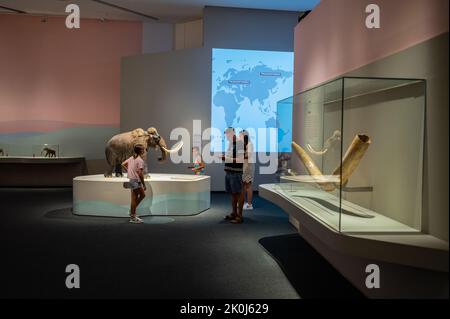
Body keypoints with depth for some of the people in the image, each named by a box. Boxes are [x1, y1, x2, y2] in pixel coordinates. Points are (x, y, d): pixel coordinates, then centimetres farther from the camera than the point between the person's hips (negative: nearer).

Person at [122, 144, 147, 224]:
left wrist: (129, 171, 16)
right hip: (136, 181, -9)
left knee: (142, 195, 17)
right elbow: (140, 173, -21)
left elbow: (123, 164, 17)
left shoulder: (132, 158, 9)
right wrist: (144, 185, -16)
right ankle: (132, 217, 8)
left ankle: (132, 211, 19)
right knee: (134, 199, 0)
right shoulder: (140, 160, -17)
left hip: (132, 179, 9)